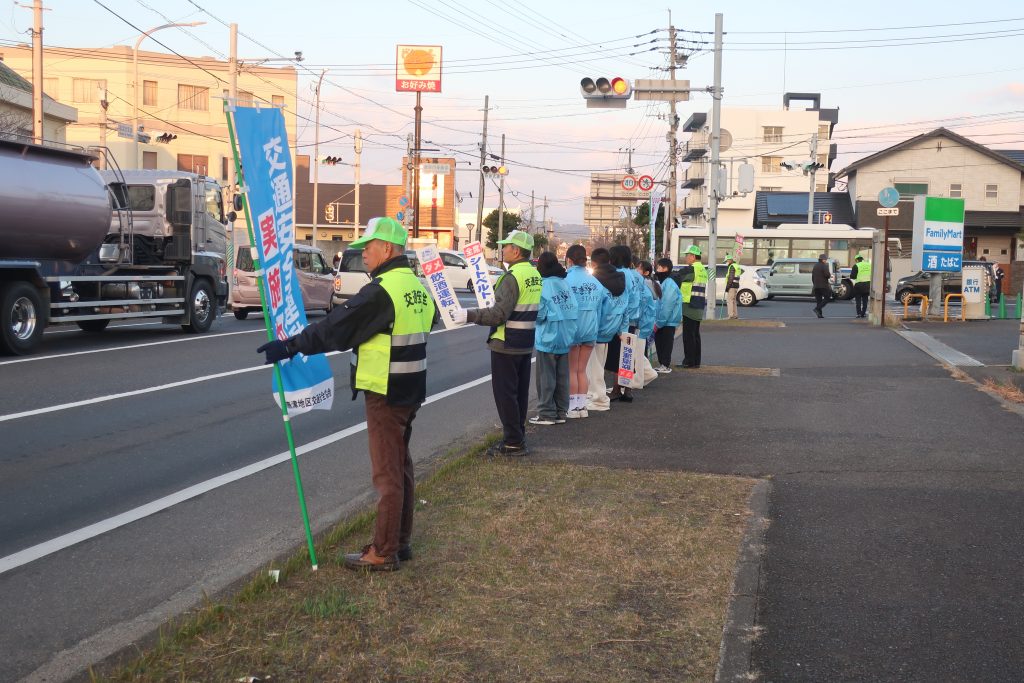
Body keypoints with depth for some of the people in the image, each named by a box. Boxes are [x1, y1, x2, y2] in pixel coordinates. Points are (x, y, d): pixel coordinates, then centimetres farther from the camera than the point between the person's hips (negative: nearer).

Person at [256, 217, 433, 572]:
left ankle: (383, 553, 6)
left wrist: (289, 346, -14)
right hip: (410, 390, 9)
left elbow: (335, 327, -20)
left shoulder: (381, 291, -20)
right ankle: (400, 541, 28)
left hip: (386, 394, -9)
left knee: (387, 473, -2)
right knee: (401, 466, 18)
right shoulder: (417, 286, 9)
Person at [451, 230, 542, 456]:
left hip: (506, 345, -9)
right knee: (520, 393, 15)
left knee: (505, 394, -2)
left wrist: (468, 315, -19)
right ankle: (518, 436, 23)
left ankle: (513, 442, 1)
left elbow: (499, 315, -24)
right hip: (526, 344, 9)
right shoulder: (535, 275, 9)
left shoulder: (512, 277, -19)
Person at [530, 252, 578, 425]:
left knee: (546, 378, 2)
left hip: (548, 339, -6)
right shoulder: (566, 284, 2)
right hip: (565, 339, 6)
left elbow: (539, 314, -17)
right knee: (562, 377, 12)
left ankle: (546, 413, 6)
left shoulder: (544, 286, -15)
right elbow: (574, 309, 1)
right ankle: (561, 412, 18)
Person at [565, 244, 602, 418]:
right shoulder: (594, 281, 2)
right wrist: (595, 329, 13)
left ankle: (573, 407, 9)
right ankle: (582, 406, 16)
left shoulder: (566, 280, -13)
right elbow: (599, 307, 5)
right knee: (582, 370, 15)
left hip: (572, 329, -4)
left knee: (571, 370, 7)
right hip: (590, 329, 5)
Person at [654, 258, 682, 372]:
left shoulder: (669, 285, -18)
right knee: (659, 342, 14)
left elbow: (667, 306, -22)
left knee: (665, 344, 0)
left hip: (668, 322, -9)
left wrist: (659, 323, -18)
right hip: (661, 322, 9)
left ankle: (665, 366, 7)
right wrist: (657, 321, 12)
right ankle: (661, 364, 23)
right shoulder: (663, 283, 13)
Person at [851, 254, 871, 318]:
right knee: (865, 299, 12)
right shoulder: (869, 265, 9)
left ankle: (859, 313, -1)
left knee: (858, 300, 4)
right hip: (868, 284, 5)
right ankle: (863, 313, 12)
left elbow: (852, 276, -8)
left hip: (859, 284, -5)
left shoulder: (856, 266, -7)